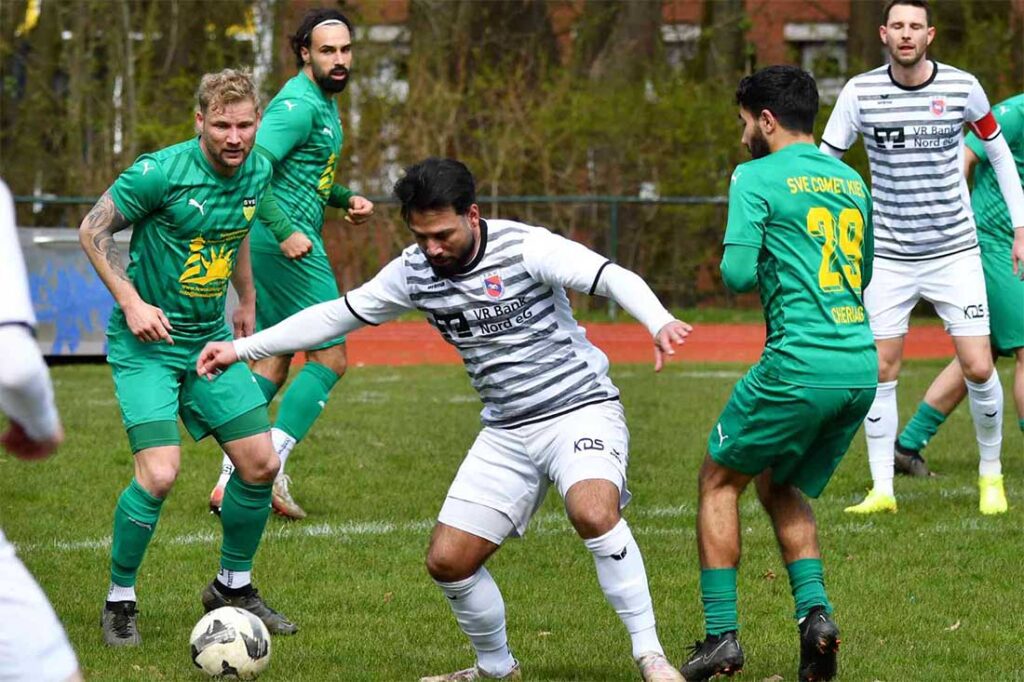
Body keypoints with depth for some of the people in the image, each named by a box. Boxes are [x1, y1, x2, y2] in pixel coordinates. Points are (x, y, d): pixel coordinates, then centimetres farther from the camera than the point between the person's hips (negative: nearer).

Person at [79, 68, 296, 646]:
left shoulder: (258, 173, 0)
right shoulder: (162, 172, -20)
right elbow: (94, 229, -10)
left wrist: (247, 302, 26)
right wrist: (131, 302, -16)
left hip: (211, 339, 6)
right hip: (147, 344, -6)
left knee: (261, 464, 4)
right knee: (160, 474, -18)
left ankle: (233, 586, 25)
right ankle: (120, 600, 2)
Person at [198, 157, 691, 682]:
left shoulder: (525, 248, -16)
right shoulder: (413, 272, 1)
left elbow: (613, 278, -27)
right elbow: (338, 315, 11)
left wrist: (658, 322, -47)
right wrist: (242, 349, 10)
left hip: (580, 408, -6)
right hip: (506, 433, 6)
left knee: (592, 513, -35)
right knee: (447, 560, 0)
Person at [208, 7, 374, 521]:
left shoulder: (323, 103, 18)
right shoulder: (299, 104, -15)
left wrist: (347, 199, 13)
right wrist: (284, 232, -31)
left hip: (278, 243, 10)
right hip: (289, 245, -10)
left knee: (272, 361, 12)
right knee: (329, 358, -7)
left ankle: (231, 482, 11)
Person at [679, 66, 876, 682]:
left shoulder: (758, 177, -4)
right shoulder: (851, 181, 17)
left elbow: (737, 273, -12)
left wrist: (749, 267, 9)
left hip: (799, 366, -7)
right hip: (862, 367, 7)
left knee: (719, 481, 12)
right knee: (781, 488, 23)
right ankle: (815, 611, 3)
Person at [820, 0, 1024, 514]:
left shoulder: (962, 87, -5)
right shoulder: (861, 92, -6)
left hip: (954, 251, 0)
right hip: (888, 255, 0)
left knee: (978, 369, -5)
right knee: (880, 371, -3)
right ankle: (882, 490, 6)